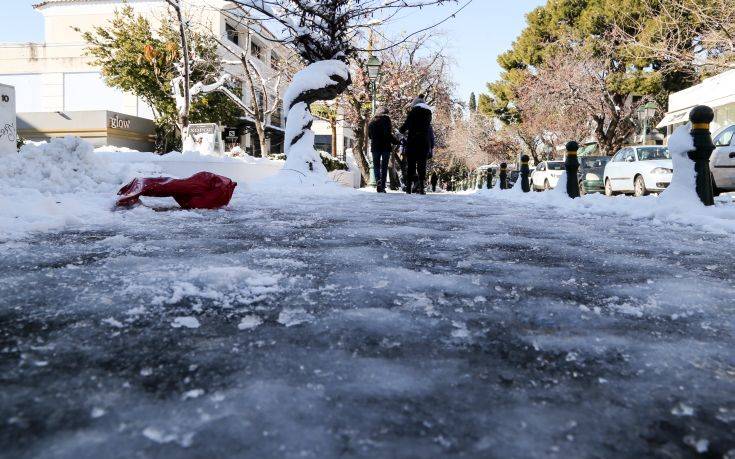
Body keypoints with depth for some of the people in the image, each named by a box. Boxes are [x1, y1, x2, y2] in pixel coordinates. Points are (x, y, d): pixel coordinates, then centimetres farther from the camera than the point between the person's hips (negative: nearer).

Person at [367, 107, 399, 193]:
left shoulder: (372, 121, 7)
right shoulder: (386, 119, -4)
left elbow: (369, 135, 13)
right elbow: (388, 134, -13)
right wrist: (396, 141, -3)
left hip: (375, 146, 2)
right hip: (386, 146, -2)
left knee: (376, 165, 8)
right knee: (384, 166, 6)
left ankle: (378, 181, -20)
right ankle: (382, 187, 3)